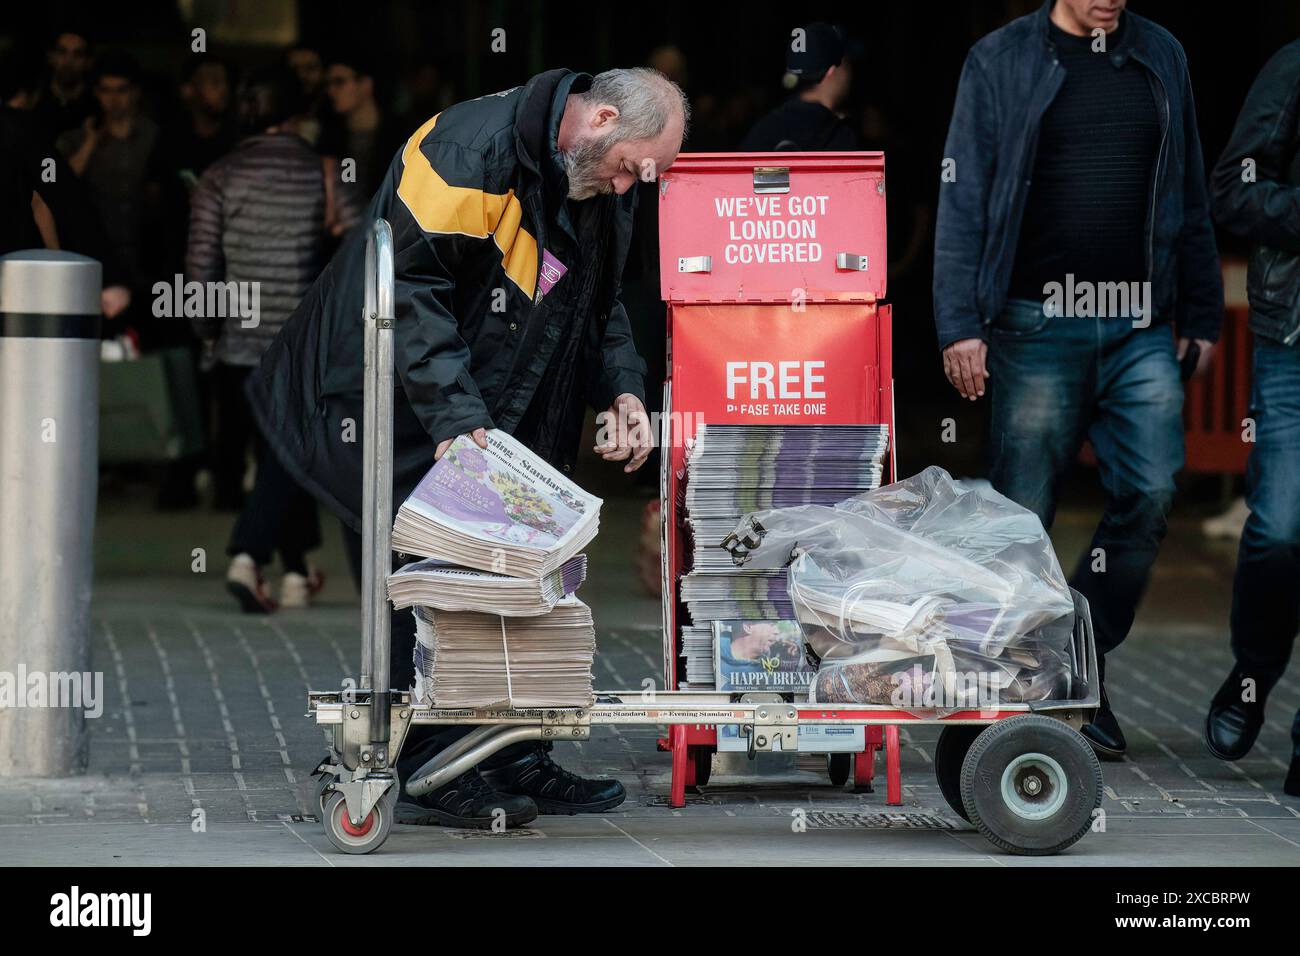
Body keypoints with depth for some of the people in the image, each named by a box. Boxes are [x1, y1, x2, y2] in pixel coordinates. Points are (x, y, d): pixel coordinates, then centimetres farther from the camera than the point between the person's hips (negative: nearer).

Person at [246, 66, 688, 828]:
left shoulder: (605, 190, 3)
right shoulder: (468, 150, -24)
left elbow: (600, 301, 16)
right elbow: (412, 287, -25)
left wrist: (622, 389, -2)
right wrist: (454, 415, -29)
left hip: (500, 414, 8)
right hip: (407, 409, -8)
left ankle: (513, 763, 14)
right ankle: (428, 774, -6)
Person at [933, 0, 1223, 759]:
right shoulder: (1003, 61, 2)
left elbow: (1189, 197, 14)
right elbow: (963, 200, -1)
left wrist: (1202, 313, 9)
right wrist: (959, 325, -8)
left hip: (1142, 329, 3)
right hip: (1039, 324, -3)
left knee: (1150, 495, -8)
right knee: (1022, 517, -2)